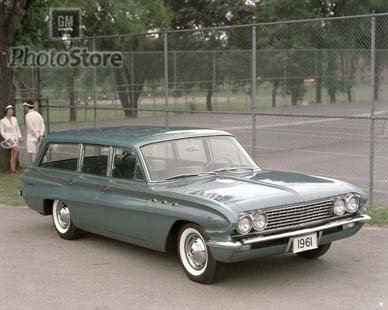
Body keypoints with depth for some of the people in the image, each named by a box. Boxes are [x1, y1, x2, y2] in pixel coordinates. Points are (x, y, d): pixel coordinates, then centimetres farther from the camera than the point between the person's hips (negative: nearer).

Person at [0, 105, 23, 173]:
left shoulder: (14, 119, 10)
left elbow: (17, 129, 16)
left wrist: (20, 137, 3)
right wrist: (8, 139, -16)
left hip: (15, 138, 5)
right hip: (8, 138, -5)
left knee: (13, 154, 0)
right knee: (17, 150, -23)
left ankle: (12, 168, 3)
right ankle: (13, 167, -12)